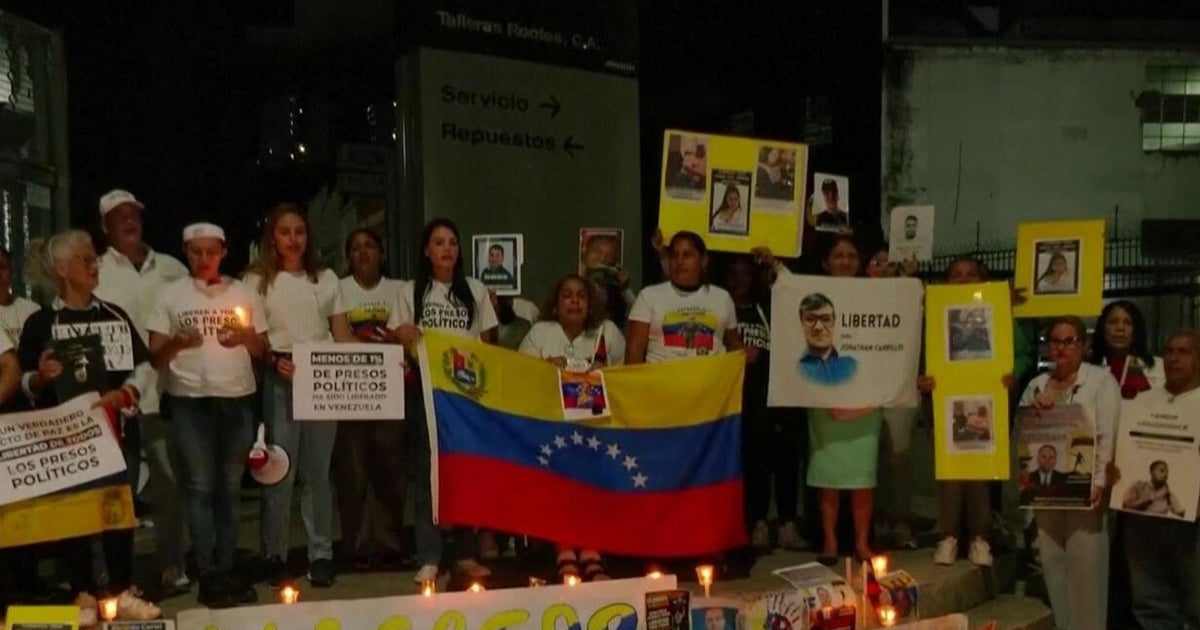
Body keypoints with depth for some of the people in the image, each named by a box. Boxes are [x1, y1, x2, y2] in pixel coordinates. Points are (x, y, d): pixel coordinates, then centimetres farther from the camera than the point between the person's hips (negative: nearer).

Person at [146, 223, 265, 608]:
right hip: (190, 401, -2)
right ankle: (208, 576, 0)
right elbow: (155, 358, 2)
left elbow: (262, 351, 11)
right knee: (199, 487, -3)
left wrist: (246, 338, -10)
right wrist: (177, 343, -19)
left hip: (237, 399, 2)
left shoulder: (243, 294, 10)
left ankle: (226, 571, 11)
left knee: (230, 488, 5)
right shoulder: (171, 295, 4)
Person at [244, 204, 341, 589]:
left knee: (317, 469, 5)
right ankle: (275, 556, 6)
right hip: (279, 379, -2)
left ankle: (321, 553, 9)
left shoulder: (325, 279, 13)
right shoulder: (258, 279, 6)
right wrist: (274, 360, -16)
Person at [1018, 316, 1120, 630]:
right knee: (1052, 563, 7)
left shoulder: (1101, 380, -1)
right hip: (1044, 488, 5)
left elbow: (1108, 437, -9)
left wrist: (1099, 481, -18)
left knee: (1085, 565, -4)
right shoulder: (1036, 385, 15)